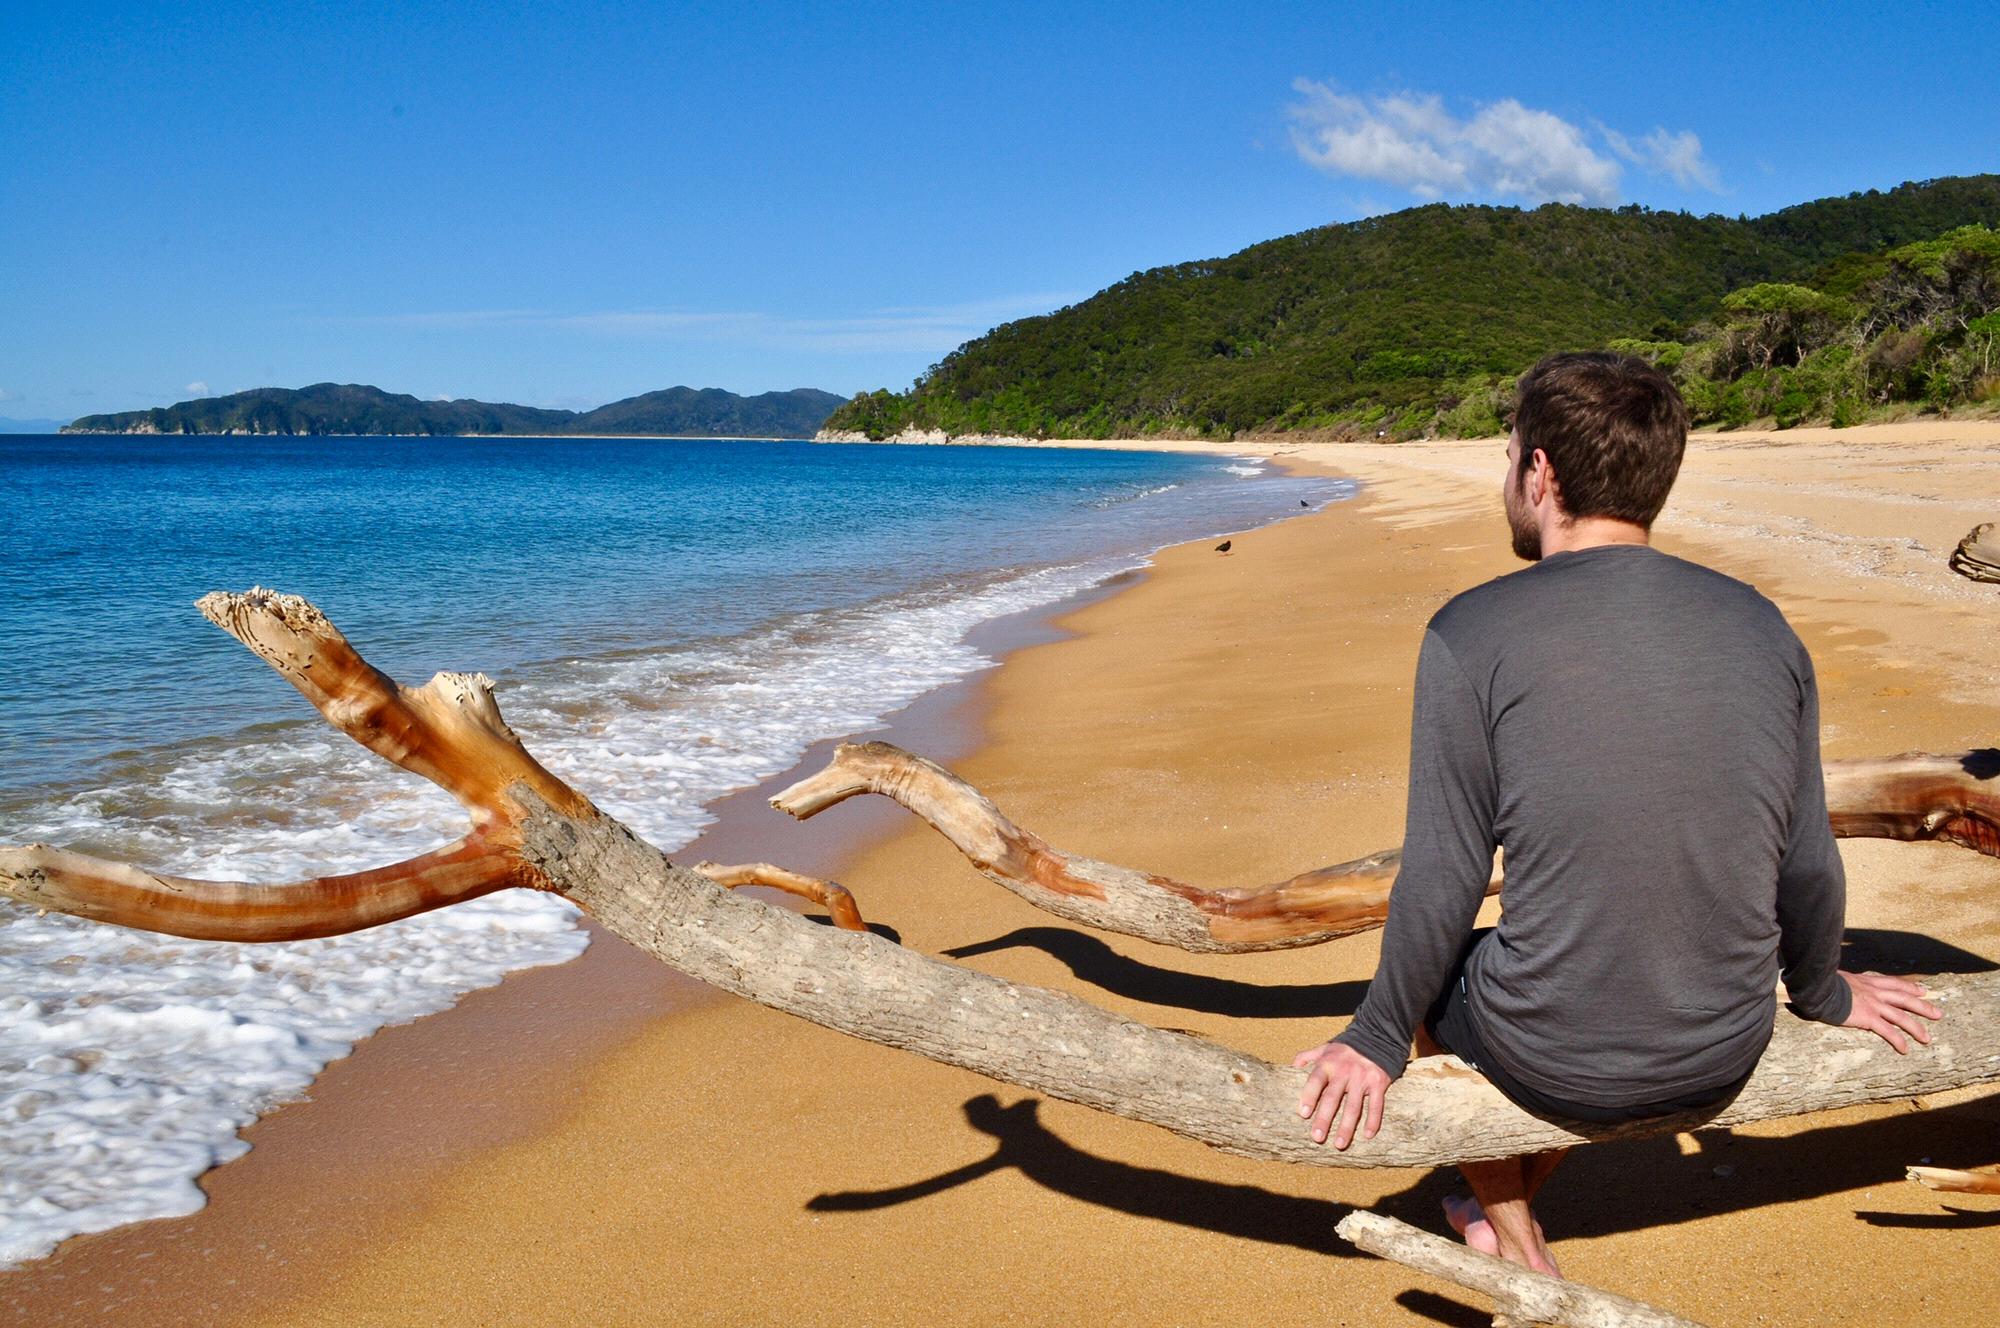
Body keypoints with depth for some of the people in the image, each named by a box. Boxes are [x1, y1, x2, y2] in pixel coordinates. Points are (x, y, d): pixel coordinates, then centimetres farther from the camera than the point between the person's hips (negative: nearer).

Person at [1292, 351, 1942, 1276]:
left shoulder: (1472, 633, -14)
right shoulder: (1761, 626, -1)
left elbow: (1442, 880, -13)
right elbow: (1806, 863, 5)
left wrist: (1378, 1042, 1)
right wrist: (1820, 993, 25)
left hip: (1553, 1062, -4)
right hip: (1725, 1061, 5)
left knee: (1431, 975, 28)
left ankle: (1519, 1250, 32)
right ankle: (1508, 1207, 45)